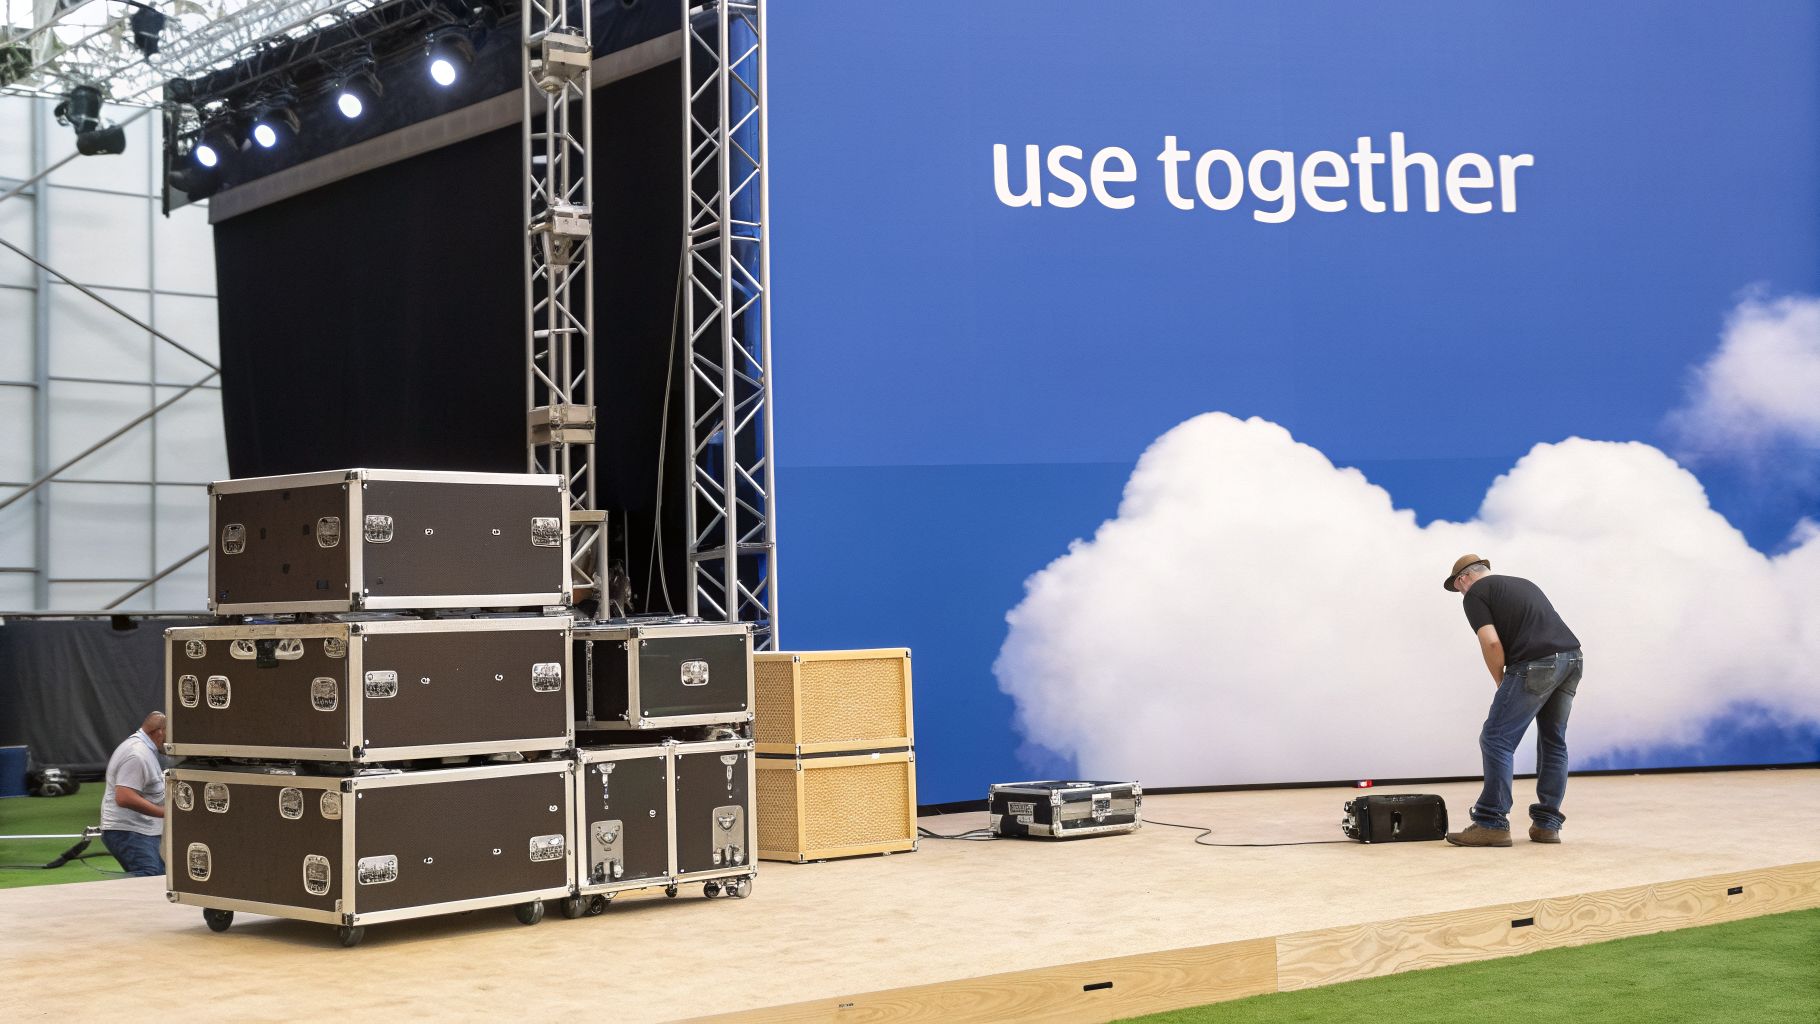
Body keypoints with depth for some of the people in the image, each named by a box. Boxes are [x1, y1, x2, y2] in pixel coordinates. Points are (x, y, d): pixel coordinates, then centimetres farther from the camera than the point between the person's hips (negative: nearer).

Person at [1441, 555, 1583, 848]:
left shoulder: (1475, 594, 8)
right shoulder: (1521, 583, 31)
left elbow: (1492, 642, -7)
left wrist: (1501, 683, 9)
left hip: (1538, 664, -8)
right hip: (1573, 658, 8)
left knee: (1496, 740, -2)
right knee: (1553, 742, 17)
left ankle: (1492, 824, -4)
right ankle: (1547, 824, 18)